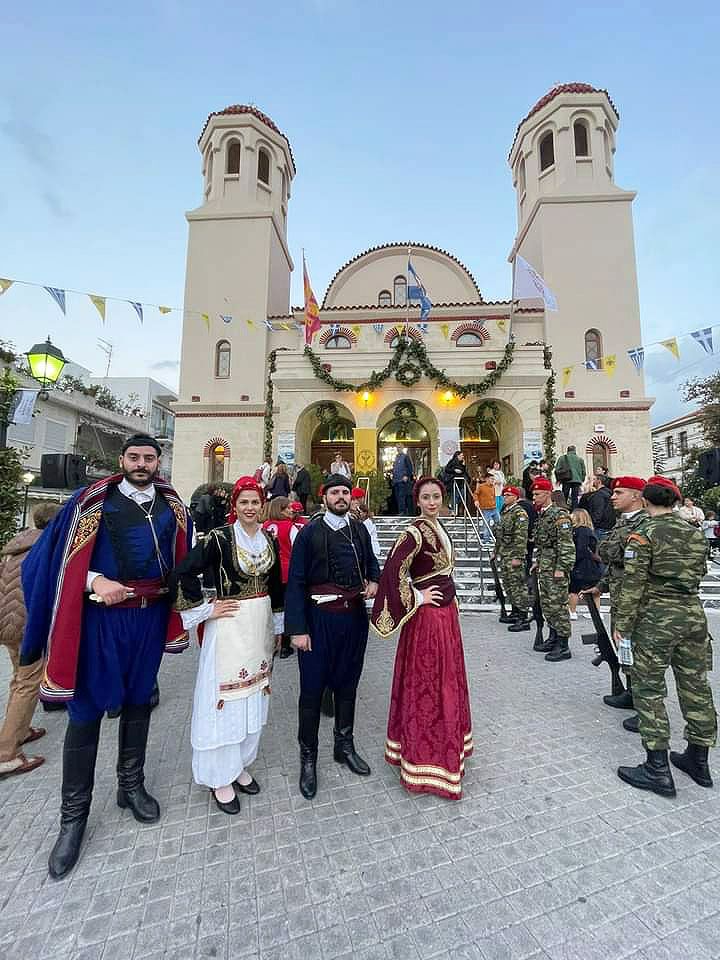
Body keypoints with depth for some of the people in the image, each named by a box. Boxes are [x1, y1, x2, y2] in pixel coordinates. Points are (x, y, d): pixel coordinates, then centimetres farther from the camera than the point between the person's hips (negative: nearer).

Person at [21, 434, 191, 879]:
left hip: (151, 616, 3)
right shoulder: (94, 501, -5)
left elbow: (182, 560, 11)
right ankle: (74, 815, 28)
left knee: (138, 700, 17)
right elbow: (59, 557, -4)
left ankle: (131, 785, 38)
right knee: (86, 710, 7)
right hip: (101, 617, -3)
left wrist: (178, 605, 2)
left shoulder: (173, 507, 4)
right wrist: (94, 580, -20)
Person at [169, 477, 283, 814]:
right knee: (225, 697, 6)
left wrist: (277, 627, 16)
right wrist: (206, 610, -12)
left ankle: (240, 764, 39)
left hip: (261, 623, 6)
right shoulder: (219, 538, -14)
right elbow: (181, 575, -17)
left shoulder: (269, 539, 3)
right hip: (229, 624, -6)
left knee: (253, 696, 17)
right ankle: (220, 777, 28)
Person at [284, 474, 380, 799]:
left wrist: (374, 581, -4)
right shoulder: (309, 533, -9)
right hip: (319, 617, -4)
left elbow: (372, 563, 18)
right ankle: (308, 757, 32)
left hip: (355, 616, 4)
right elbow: (295, 583, -10)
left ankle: (345, 746, 42)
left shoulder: (359, 529, 4)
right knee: (312, 689, 9)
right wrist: (298, 629, -13)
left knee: (347, 684, 20)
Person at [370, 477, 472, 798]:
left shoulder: (438, 527, 7)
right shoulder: (415, 531, -20)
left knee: (446, 678, 22)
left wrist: (449, 602, 15)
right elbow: (393, 569, -30)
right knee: (426, 682, 5)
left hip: (446, 611, 9)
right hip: (427, 614, -9)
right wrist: (416, 598, -18)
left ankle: (445, 745, 44)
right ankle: (425, 761, 24)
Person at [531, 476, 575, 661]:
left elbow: (566, 545, -19)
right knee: (546, 604, 16)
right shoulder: (541, 515, 14)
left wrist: (561, 568, -21)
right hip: (544, 568, 9)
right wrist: (537, 562, 19)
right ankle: (553, 638, 29)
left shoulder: (559, 515, -14)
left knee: (558, 605, -3)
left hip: (557, 568, -9)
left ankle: (564, 647, 7)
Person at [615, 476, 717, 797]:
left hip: (656, 618, -6)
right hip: (693, 614, 7)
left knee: (649, 689, 3)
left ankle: (657, 769, 10)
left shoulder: (643, 535, -14)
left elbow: (632, 585, -15)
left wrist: (622, 624, -7)